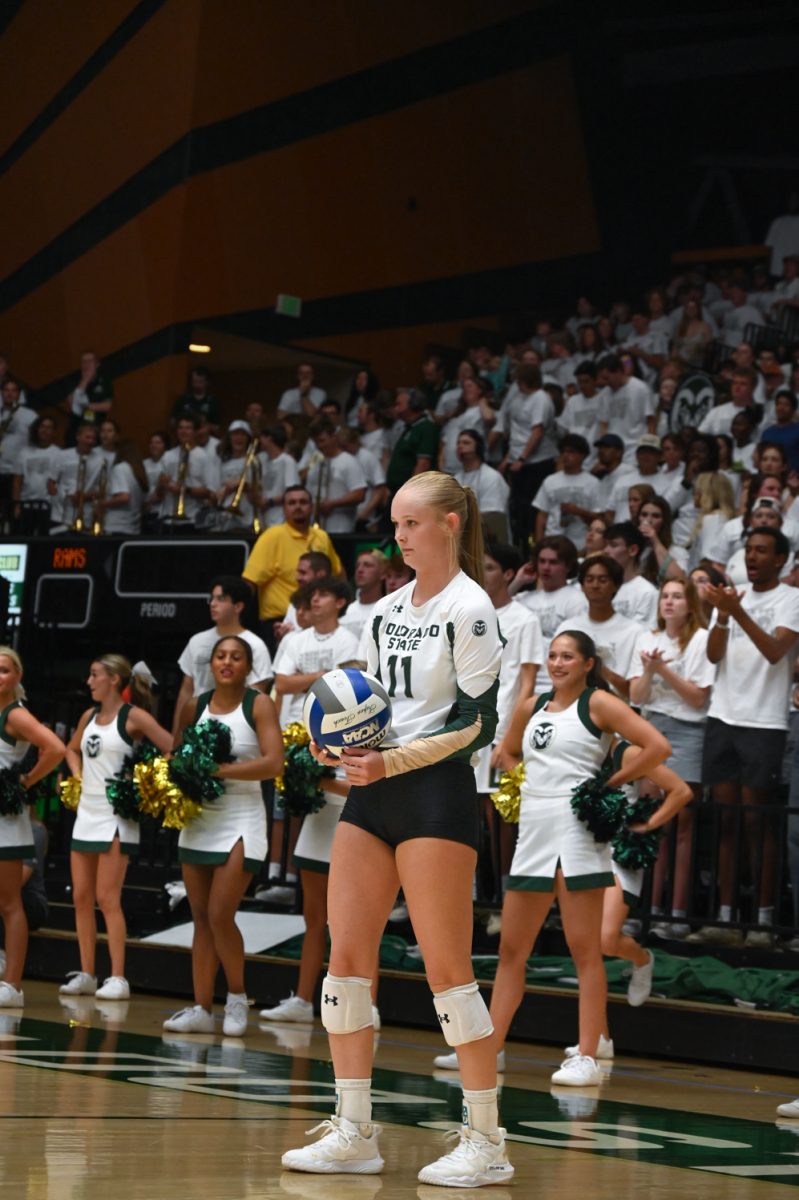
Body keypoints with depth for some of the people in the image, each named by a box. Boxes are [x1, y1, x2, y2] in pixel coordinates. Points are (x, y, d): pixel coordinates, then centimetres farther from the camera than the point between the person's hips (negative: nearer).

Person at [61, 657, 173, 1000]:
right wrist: (78, 776, 15)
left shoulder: (133, 717, -9)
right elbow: (72, 749, 31)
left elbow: (174, 750, -14)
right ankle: (86, 975, 13)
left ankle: (118, 978, -8)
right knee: (81, 897, 6)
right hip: (86, 813, 8)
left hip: (115, 817, -7)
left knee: (107, 899, -11)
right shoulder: (89, 717, 13)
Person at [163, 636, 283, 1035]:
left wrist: (220, 770, -20)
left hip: (240, 822, -5)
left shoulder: (259, 705, -5)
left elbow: (274, 763, -15)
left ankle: (237, 998, 7)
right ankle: (201, 1009, 8)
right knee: (201, 919, 5)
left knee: (220, 915, -11)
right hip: (198, 821, 5)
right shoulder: (194, 707, 9)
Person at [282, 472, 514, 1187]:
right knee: (346, 956, 3)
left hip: (436, 797, -8)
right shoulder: (388, 611, 15)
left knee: (447, 970, -7)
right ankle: (354, 1134, 9)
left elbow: (477, 724, -12)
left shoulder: (469, 609, -8)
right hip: (373, 793, 8)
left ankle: (487, 1143, 1)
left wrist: (390, 761, -20)